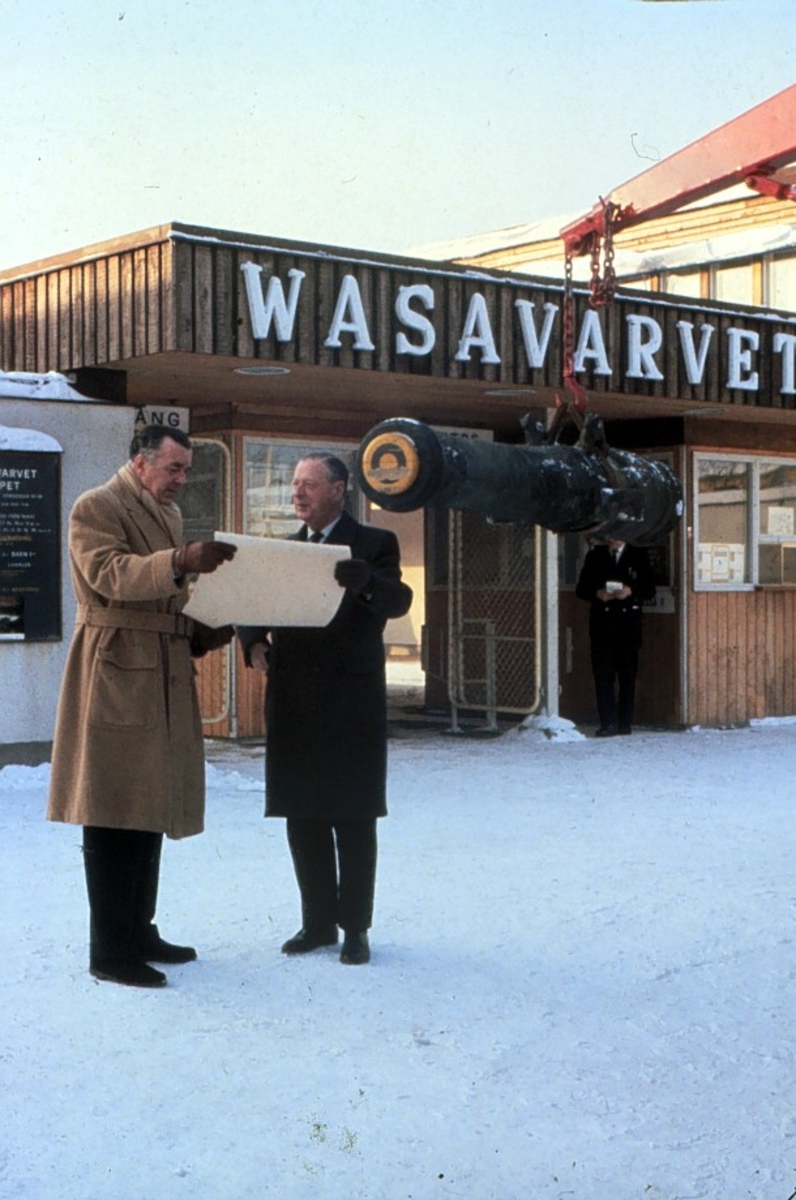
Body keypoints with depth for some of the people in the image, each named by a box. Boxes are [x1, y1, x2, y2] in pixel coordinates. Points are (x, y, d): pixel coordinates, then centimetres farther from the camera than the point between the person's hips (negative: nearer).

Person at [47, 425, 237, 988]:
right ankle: (110, 951, -3)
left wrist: (202, 634, 10)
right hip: (117, 672, -9)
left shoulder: (169, 515, 22)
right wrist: (180, 561, -34)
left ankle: (139, 931, 21)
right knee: (115, 814, -7)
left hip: (164, 675, 9)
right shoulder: (96, 508, -5)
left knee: (152, 807, 12)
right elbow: (110, 574, -21)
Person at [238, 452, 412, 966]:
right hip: (293, 705, 5)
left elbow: (398, 601, -16)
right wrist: (255, 641, -9)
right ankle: (318, 920, 20)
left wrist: (361, 579, -37)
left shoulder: (374, 544, -1)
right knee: (303, 818, 9)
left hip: (351, 703, -5)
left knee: (353, 818, 2)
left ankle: (355, 926, 11)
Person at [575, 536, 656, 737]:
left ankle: (625, 723, 7)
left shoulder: (639, 555, 9)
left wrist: (631, 591, -14)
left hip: (629, 621, -1)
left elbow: (649, 590, 5)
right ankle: (608, 723, -7)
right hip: (601, 621, 1)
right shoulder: (595, 555, 13)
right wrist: (597, 593, -11)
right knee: (603, 674, -6)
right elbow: (581, 588, 9)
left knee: (628, 674, 1)